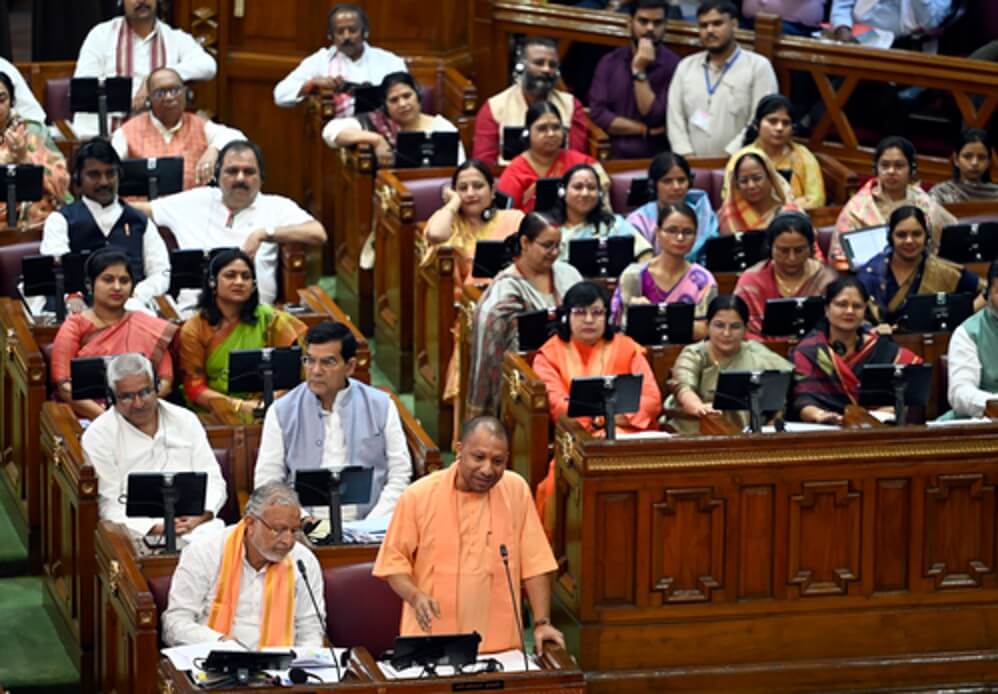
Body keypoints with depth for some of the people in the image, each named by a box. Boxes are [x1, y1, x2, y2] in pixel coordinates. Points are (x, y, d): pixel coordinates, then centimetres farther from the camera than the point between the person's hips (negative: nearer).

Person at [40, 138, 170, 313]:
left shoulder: (140, 222, 23)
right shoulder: (61, 220, 15)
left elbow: (160, 273, 15)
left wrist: (135, 295, -7)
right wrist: (72, 297, -24)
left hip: (132, 302, 1)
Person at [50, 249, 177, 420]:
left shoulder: (149, 327, 13)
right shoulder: (75, 327, 8)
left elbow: (165, 380, 6)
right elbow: (63, 385, -2)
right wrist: (104, 416, -16)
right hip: (87, 418, -3)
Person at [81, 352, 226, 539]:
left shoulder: (185, 420, 15)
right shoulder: (97, 437, 4)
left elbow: (212, 480, 14)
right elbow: (109, 506, -3)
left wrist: (200, 517, -7)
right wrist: (155, 529, -17)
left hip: (195, 527, 4)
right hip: (138, 533, -4)